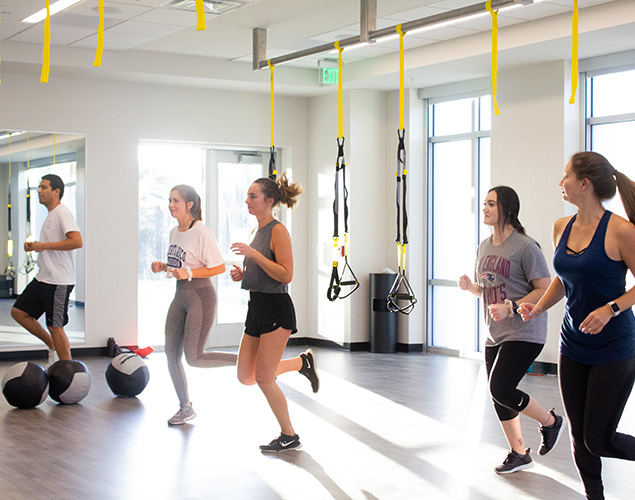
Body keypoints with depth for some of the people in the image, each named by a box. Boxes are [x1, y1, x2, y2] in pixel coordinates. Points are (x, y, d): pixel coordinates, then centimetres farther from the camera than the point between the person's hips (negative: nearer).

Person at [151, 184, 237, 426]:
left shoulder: (202, 233, -16)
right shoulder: (174, 232, 10)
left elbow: (219, 267, -15)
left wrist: (189, 273, -23)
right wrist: (163, 267, 5)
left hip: (201, 296, -8)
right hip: (180, 296, 8)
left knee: (193, 358, -10)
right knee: (172, 353, 7)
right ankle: (185, 408, 19)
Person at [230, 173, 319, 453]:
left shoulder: (278, 231, -12)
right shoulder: (258, 230, 15)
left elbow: (286, 275, -20)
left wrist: (253, 254, -23)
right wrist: (243, 275, 6)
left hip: (276, 309, -9)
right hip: (256, 307, 9)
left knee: (263, 378, -4)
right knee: (245, 377, 9)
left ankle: (289, 436, 12)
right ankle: (301, 363, 26)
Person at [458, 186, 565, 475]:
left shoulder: (525, 246, -13)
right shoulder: (484, 248, 11)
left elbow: (545, 290, -14)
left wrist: (510, 307, -23)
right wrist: (470, 286, 0)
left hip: (524, 334, -8)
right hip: (494, 335, 8)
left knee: (501, 389, -15)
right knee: (498, 396, 9)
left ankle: (550, 421, 11)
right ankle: (519, 453, 25)